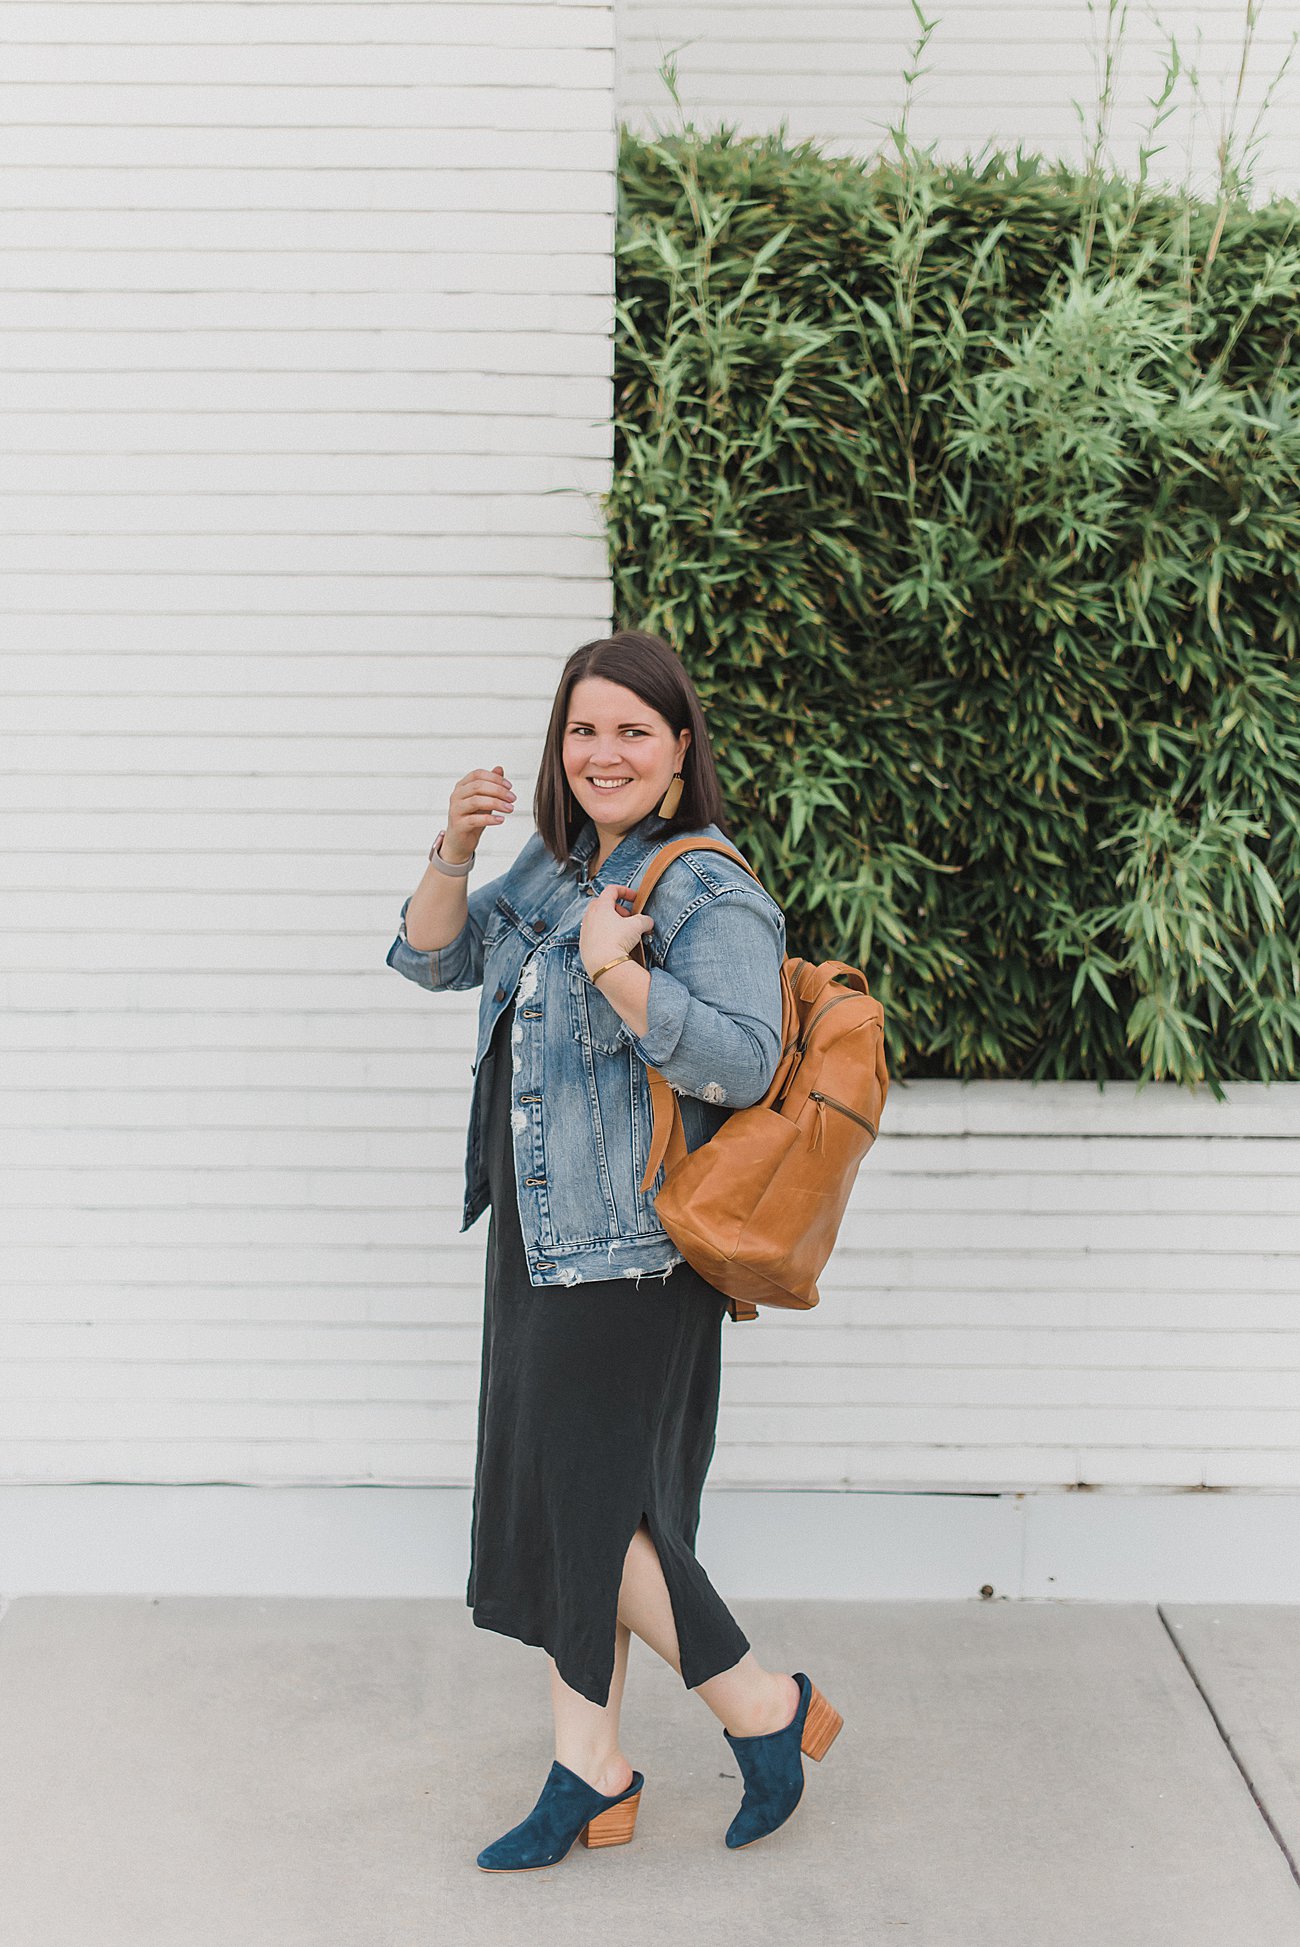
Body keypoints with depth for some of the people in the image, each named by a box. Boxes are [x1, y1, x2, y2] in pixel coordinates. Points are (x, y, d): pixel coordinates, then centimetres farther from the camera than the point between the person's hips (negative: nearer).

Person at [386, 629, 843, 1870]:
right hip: (541, 1235, 8)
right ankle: (590, 1774, 23)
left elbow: (743, 1062, -23)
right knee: (563, 1504, 12)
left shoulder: (711, 893, -13)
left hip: (630, 1253, -8)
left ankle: (768, 1709, 15)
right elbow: (431, 960, 13)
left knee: (587, 1503, -4)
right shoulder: (552, 866, 11)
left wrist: (617, 972, -31)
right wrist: (454, 851, -4)